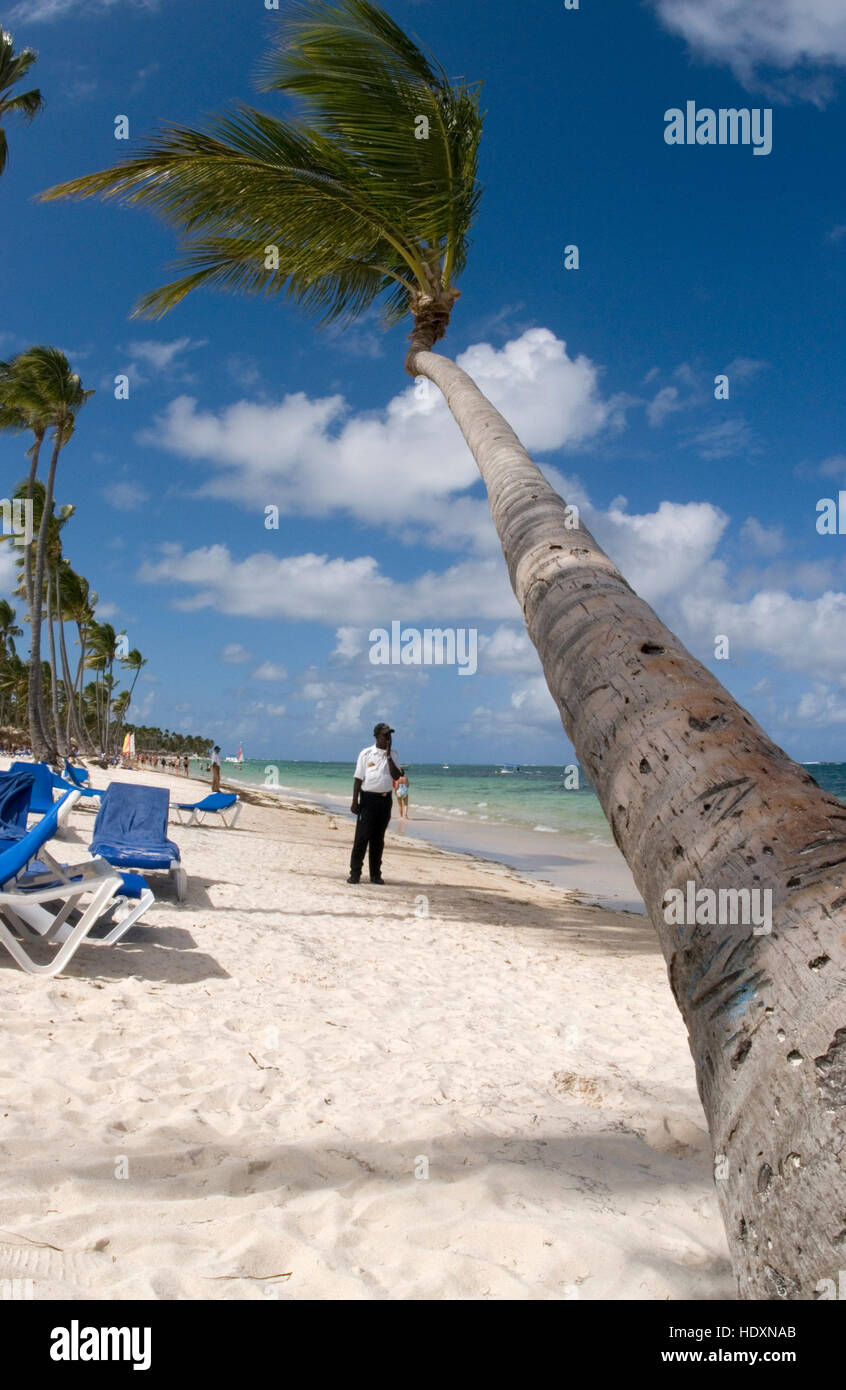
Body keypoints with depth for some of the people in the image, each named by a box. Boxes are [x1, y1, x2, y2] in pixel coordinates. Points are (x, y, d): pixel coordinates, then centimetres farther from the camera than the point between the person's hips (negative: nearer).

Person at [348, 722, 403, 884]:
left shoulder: (392, 756, 10)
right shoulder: (366, 753, 0)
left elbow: (397, 776, -4)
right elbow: (358, 778, -1)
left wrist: (388, 755, -8)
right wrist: (355, 801, -7)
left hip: (385, 799, 4)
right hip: (368, 798, -3)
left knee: (378, 839, 8)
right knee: (362, 836, -4)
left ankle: (375, 874, 14)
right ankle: (355, 873, 1)